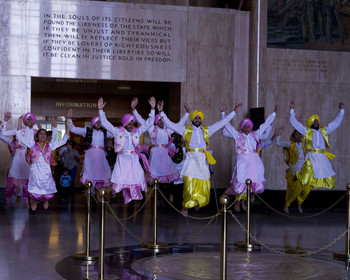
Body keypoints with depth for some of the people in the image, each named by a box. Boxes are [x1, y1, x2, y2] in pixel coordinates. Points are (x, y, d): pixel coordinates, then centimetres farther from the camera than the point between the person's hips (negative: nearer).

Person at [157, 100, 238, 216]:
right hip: (191, 159, -3)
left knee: (204, 185, 1)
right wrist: (161, 112, -3)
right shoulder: (186, 129, 10)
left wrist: (234, 112, 23)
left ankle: (197, 203, 27)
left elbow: (222, 122, 23)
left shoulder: (207, 130, 17)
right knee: (189, 184, -12)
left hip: (203, 161, 3)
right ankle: (185, 206, 4)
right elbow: (169, 124, 6)